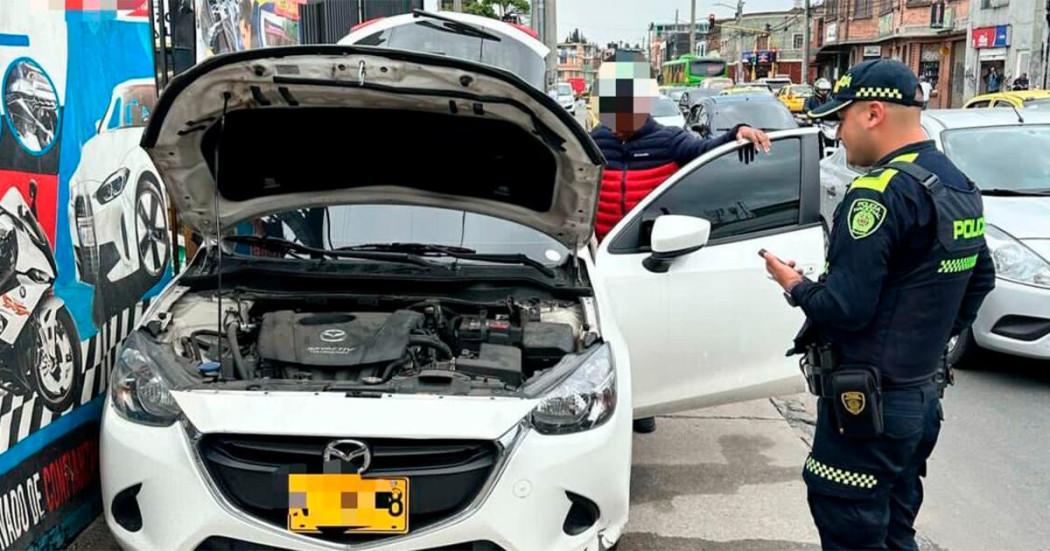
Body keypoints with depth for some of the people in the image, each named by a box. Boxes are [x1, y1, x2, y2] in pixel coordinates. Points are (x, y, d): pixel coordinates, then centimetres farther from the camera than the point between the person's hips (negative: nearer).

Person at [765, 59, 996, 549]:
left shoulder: (882, 191, -22)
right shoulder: (960, 188, 9)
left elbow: (845, 307, -25)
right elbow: (980, 281, 21)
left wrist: (795, 285, -6)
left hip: (866, 402, -9)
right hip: (923, 395, 10)